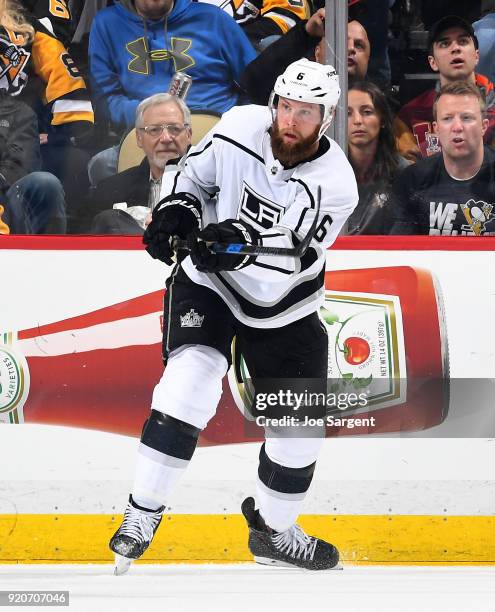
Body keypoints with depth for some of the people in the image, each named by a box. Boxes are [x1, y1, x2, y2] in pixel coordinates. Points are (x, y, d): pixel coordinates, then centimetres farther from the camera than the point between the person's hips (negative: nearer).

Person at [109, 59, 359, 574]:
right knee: (191, 376, -25)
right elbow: (195, 176, 2)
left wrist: (242, 244, -47)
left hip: (282, 307, 1)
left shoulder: (334, 184, -23)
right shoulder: (239, 127, -17)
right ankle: (142, 514, -16)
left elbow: (288, 264, -29)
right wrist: (177, 212, -18)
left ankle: (273, 531, 31)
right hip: (208, 283, -1)